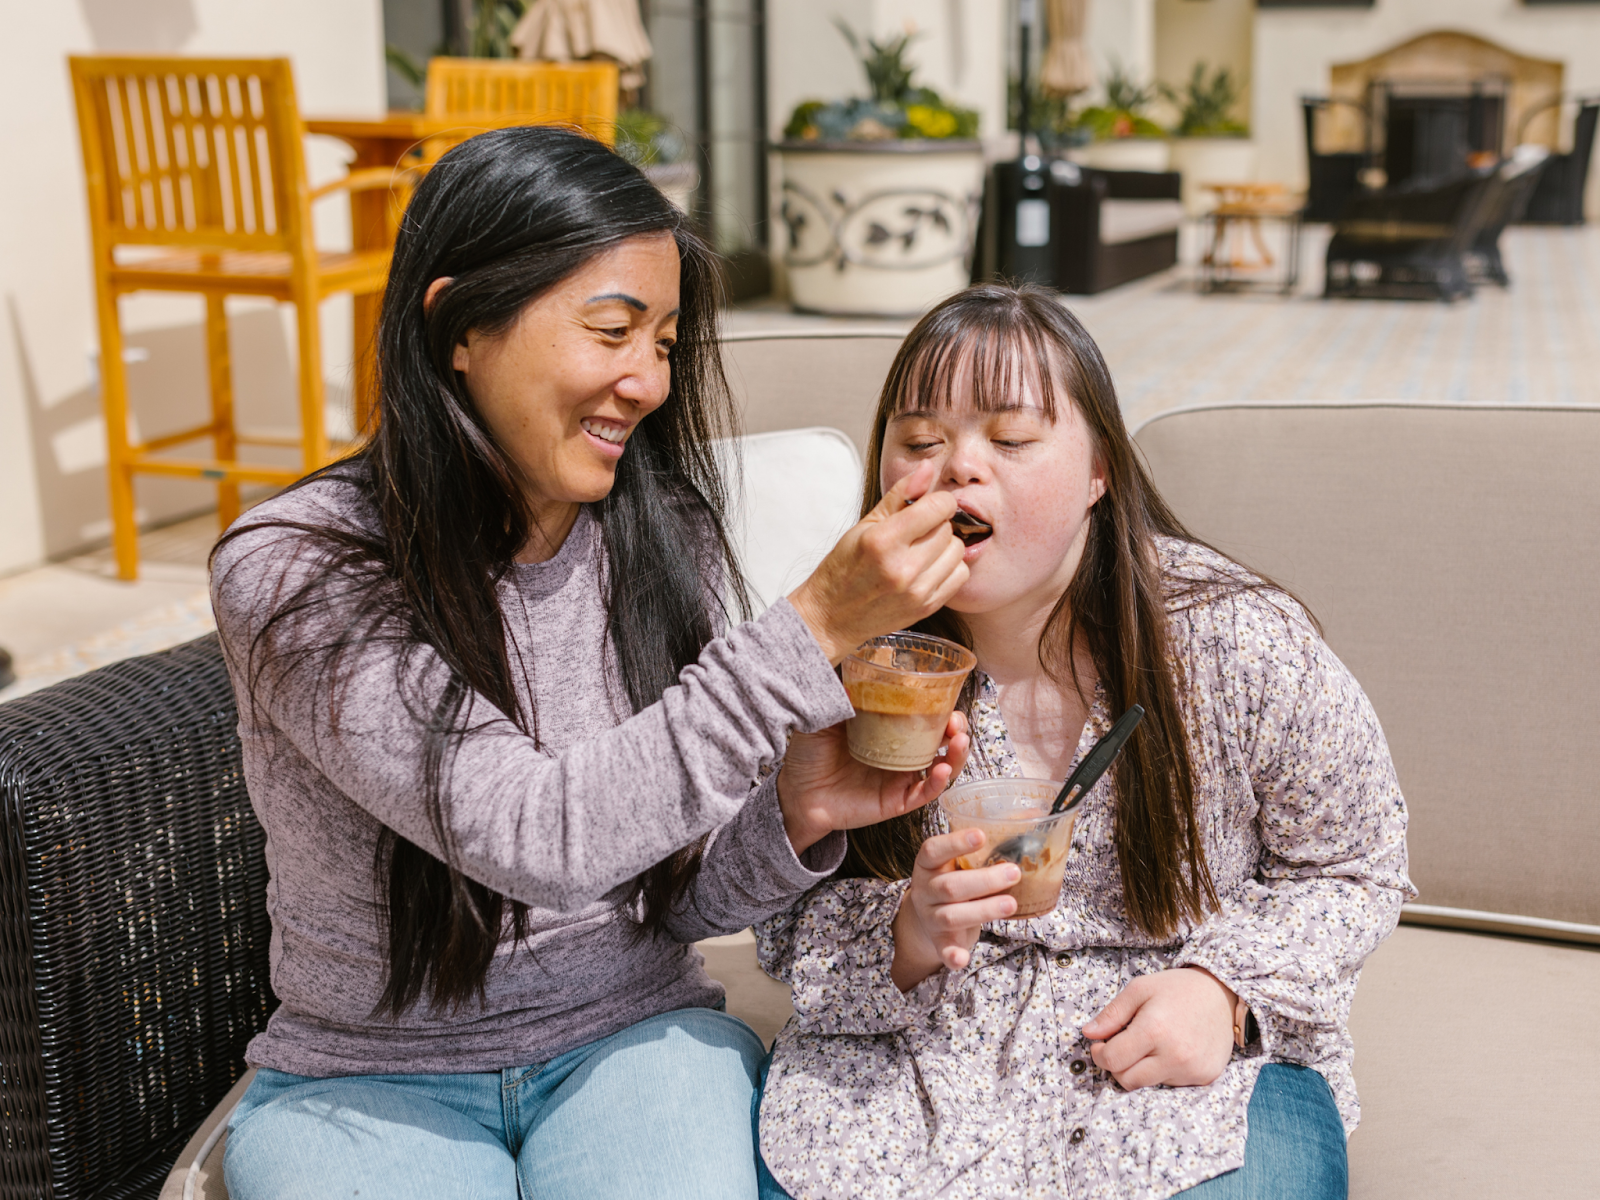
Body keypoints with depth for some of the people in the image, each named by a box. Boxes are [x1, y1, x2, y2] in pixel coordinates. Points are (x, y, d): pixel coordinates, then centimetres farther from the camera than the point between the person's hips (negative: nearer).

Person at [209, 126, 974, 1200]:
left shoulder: (665, 537, -4)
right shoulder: (293, 569, -17)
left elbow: (675, 898, 1)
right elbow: (535, 837, -28)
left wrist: (794, 816, -20)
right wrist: (816, 629, -30)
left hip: (634, 1037, 2)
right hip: (368, 1079, -2)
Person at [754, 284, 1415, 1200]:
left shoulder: (1244, 644, -9)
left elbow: (1350, 869, 5)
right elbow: (792, 931, 0)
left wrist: (1228, 988, -13)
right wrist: (905, 941, -23)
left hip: (1210, 1056, 0)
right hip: (919, 1053, 1)